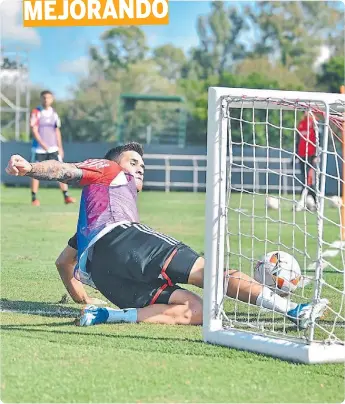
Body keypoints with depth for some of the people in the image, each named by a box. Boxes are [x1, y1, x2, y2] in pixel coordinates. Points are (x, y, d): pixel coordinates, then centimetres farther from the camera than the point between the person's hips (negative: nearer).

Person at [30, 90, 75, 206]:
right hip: (39, 148, -3)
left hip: (53, 148, 3)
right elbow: (34, 130, -12)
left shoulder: (54, 113, 9)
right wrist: (42, 143, -25)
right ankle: (34, 198, 8)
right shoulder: (36, 112, -5)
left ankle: (66, 196, -2)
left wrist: (60, 147, 10)